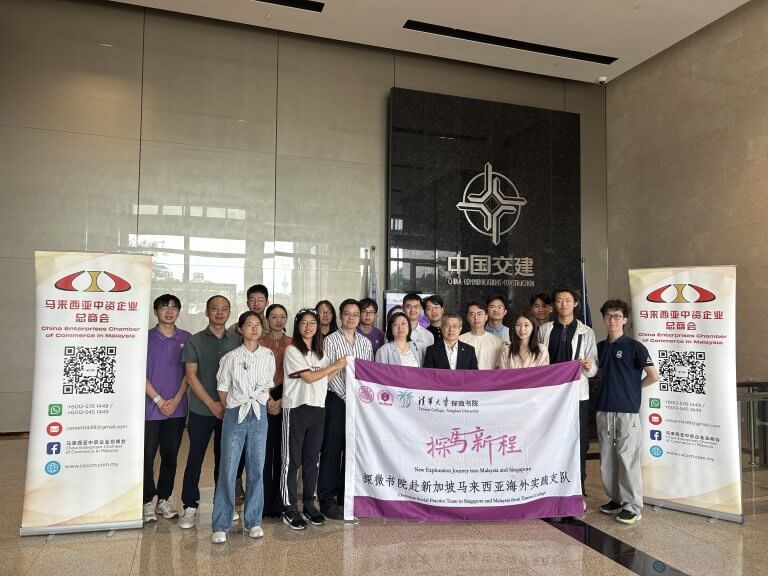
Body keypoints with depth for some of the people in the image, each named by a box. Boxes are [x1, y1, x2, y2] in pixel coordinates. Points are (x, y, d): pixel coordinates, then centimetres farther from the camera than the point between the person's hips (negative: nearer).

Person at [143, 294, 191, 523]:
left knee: (170, 456, 10)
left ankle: (165, 499, 22)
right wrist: (158, 399, -9)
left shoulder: (187, 339, 5)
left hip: (177, 408, 2)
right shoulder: (146, 338, -1)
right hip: (150, 407, -2)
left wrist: (176, 399, -5)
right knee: (147, 456, 2)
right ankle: (148, 501, 15)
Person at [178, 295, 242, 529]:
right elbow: (191, 375, -6)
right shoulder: (195, 341, -1)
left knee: (224, 457, 11)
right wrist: (212, 403, -12)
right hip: (201, 410, -2)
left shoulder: (237, 341, 5)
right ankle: (190, 506, 16)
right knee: (195, 458, 4)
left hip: (230, 410, 2)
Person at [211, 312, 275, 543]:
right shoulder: (231, 357, -2)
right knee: (228, 470, -1)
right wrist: (231, 410, 8)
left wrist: (261, 403, 10)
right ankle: (220, 525, 10)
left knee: (256, 469, 6)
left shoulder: (268, 355, 5)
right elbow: (222, 388, 4)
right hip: (235, 416, -2)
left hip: (259, 416, 2)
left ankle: (253, 521, 19)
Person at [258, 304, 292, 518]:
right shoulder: (259, 343, 2)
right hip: (264, 402, -1)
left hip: (286, 403, 1)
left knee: (282, 452, 4)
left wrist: (281, 401, -6)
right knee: (264, 452, 1)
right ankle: (264, 503, 12)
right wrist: (268, 400, -8)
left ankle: (278, 502, 15)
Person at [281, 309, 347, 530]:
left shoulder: (320, 351, 14)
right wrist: (335, 365, -7)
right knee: (292, 460, 2)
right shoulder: (292, 350, -8)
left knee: (311, 460, 13)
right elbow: (309, 377, -14)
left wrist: (340, 367, 0)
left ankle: (309, 505, 23)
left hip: (317, 408, 6)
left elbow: (325, 378, 13)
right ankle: (290, 509, 11)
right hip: (296, 408, -6)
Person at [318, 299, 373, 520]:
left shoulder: (365, 342, 12)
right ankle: (327, 500, 9)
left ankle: (348, 496, 20)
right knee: (332, 448, 0)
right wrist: (347, 395, -12)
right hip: (336, 400, -4)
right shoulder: (330, 340, -2)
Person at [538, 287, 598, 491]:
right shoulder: (544, 330, 9)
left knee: (579, 444, 3)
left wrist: (589, 366, -19)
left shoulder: (586, 332, 5)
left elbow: (594, 369, 3)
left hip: (577, 395, -1)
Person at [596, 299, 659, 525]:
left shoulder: (634, 347, -5)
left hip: (627, 411, -6)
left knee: (627, 458, -4)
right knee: (607, 458, 10)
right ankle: (616, 500, 24)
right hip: (604, 410, 6)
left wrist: (633, 387, 2)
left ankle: (633, 507, 6)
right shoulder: (601, 347, 12)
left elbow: (653, 375, -9)